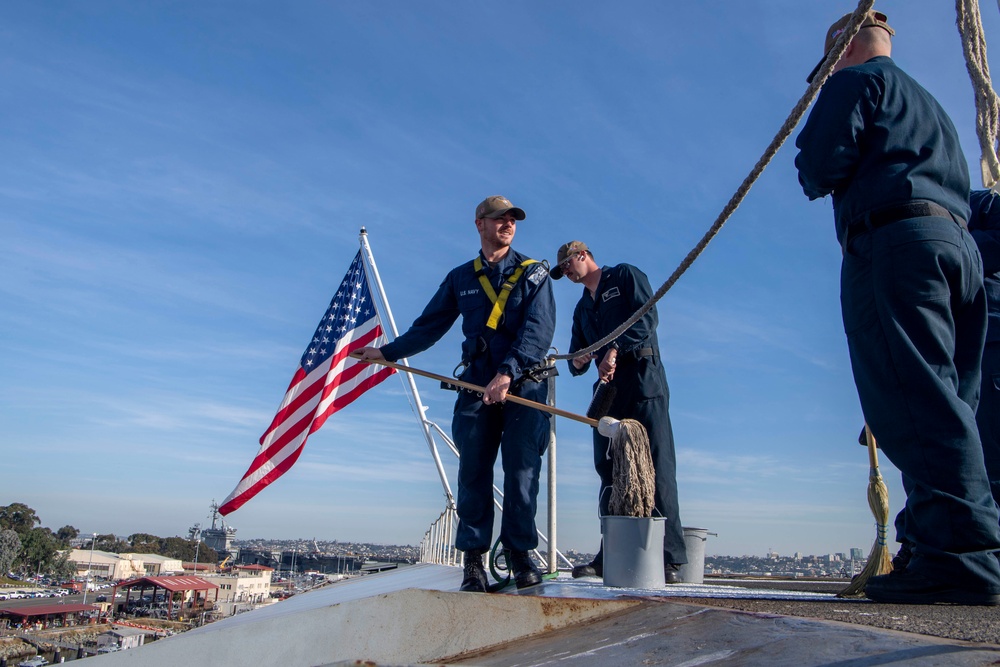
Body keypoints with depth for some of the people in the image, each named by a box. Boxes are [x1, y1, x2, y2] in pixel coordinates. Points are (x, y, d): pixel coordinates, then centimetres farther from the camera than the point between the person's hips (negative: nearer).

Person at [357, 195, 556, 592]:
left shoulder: (533, 273, 7)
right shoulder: (460, 278, 17)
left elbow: (539, 329, -7)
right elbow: (430, 326, 24)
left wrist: (508, 372, -20)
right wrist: (387, 352, 24)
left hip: (524, 384, -2)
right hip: (477, 384, 2)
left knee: (522, 470, -3)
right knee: (473, 471, -1)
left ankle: (521, 556, 8)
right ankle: (474, 562, 6)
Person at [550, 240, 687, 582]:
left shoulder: (625, 276, 9)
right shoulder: (582, 307, 27)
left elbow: (647, 317, -7)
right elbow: (576, 360, 23)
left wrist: (615, 349, -18)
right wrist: (577, 361, -1)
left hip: (642, 377, -7)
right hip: (607, 386, 7)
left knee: (656, 466, -12)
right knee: (609, 469, 2)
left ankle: (669, 558, -13)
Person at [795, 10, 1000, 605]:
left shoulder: (856, 81, 9)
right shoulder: (930, 103, 35)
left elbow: (822, 164, -6)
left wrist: (817, 179, 16)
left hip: (893, 240, -8)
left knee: (913, 397, -16)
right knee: (948, 402, 3)